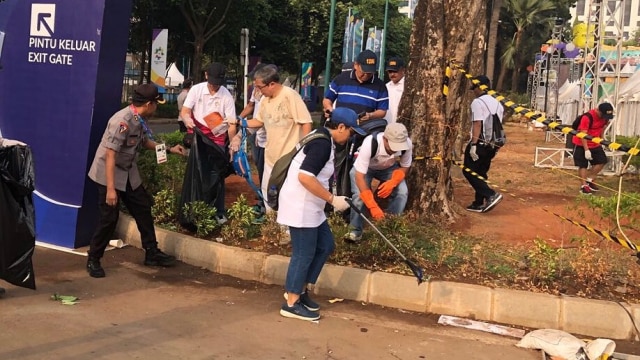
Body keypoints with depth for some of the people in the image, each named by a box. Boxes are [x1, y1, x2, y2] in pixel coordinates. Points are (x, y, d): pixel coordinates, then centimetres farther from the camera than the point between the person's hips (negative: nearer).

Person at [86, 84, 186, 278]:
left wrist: (169, 149, 18)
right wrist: (110, 189, -30)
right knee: (109, 217, -6)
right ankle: (93, 260, 11)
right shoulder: (122, 121, -28)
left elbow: (145, 141, 20)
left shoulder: (139, 120, -1)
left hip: (128, 173, 9)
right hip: (108, 173, -9)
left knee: (143, 208, 12)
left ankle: (152, 253, 23)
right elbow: (110, 156, -29)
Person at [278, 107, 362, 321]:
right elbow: (305, 177, -28)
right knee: (304, 254, -2)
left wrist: (330, 199, 19)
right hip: (300, 207, -11)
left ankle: (301, 289, 24)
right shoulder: (322, 143, -20)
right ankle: (292, 303, 9)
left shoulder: (322, 138, 13)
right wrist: (332, 199, -22)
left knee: (326, 246, 16)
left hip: (309, 206, 11)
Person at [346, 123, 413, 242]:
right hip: (365, 167, -3)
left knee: (402, 192, -19)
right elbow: (359, 176, -43)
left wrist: (392, 183, -32)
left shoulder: (407, 144, -32)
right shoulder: (370, 144, -44)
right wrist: (373, 206, -49)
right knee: (359, 194, -26)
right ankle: (355, 231, -9)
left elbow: (405, 166, -11)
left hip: (389, 167, 3)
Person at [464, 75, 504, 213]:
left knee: (469, 171, -1)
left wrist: (473, 145, -21)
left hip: (480, 143, -8)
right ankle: (479, 203, 14)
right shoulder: (497, 103, 14)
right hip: (492, 144, 8)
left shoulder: (478, 102, -11)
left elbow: (477, 124, -19)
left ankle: (491, 194, -13)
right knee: (481, 173, 15)